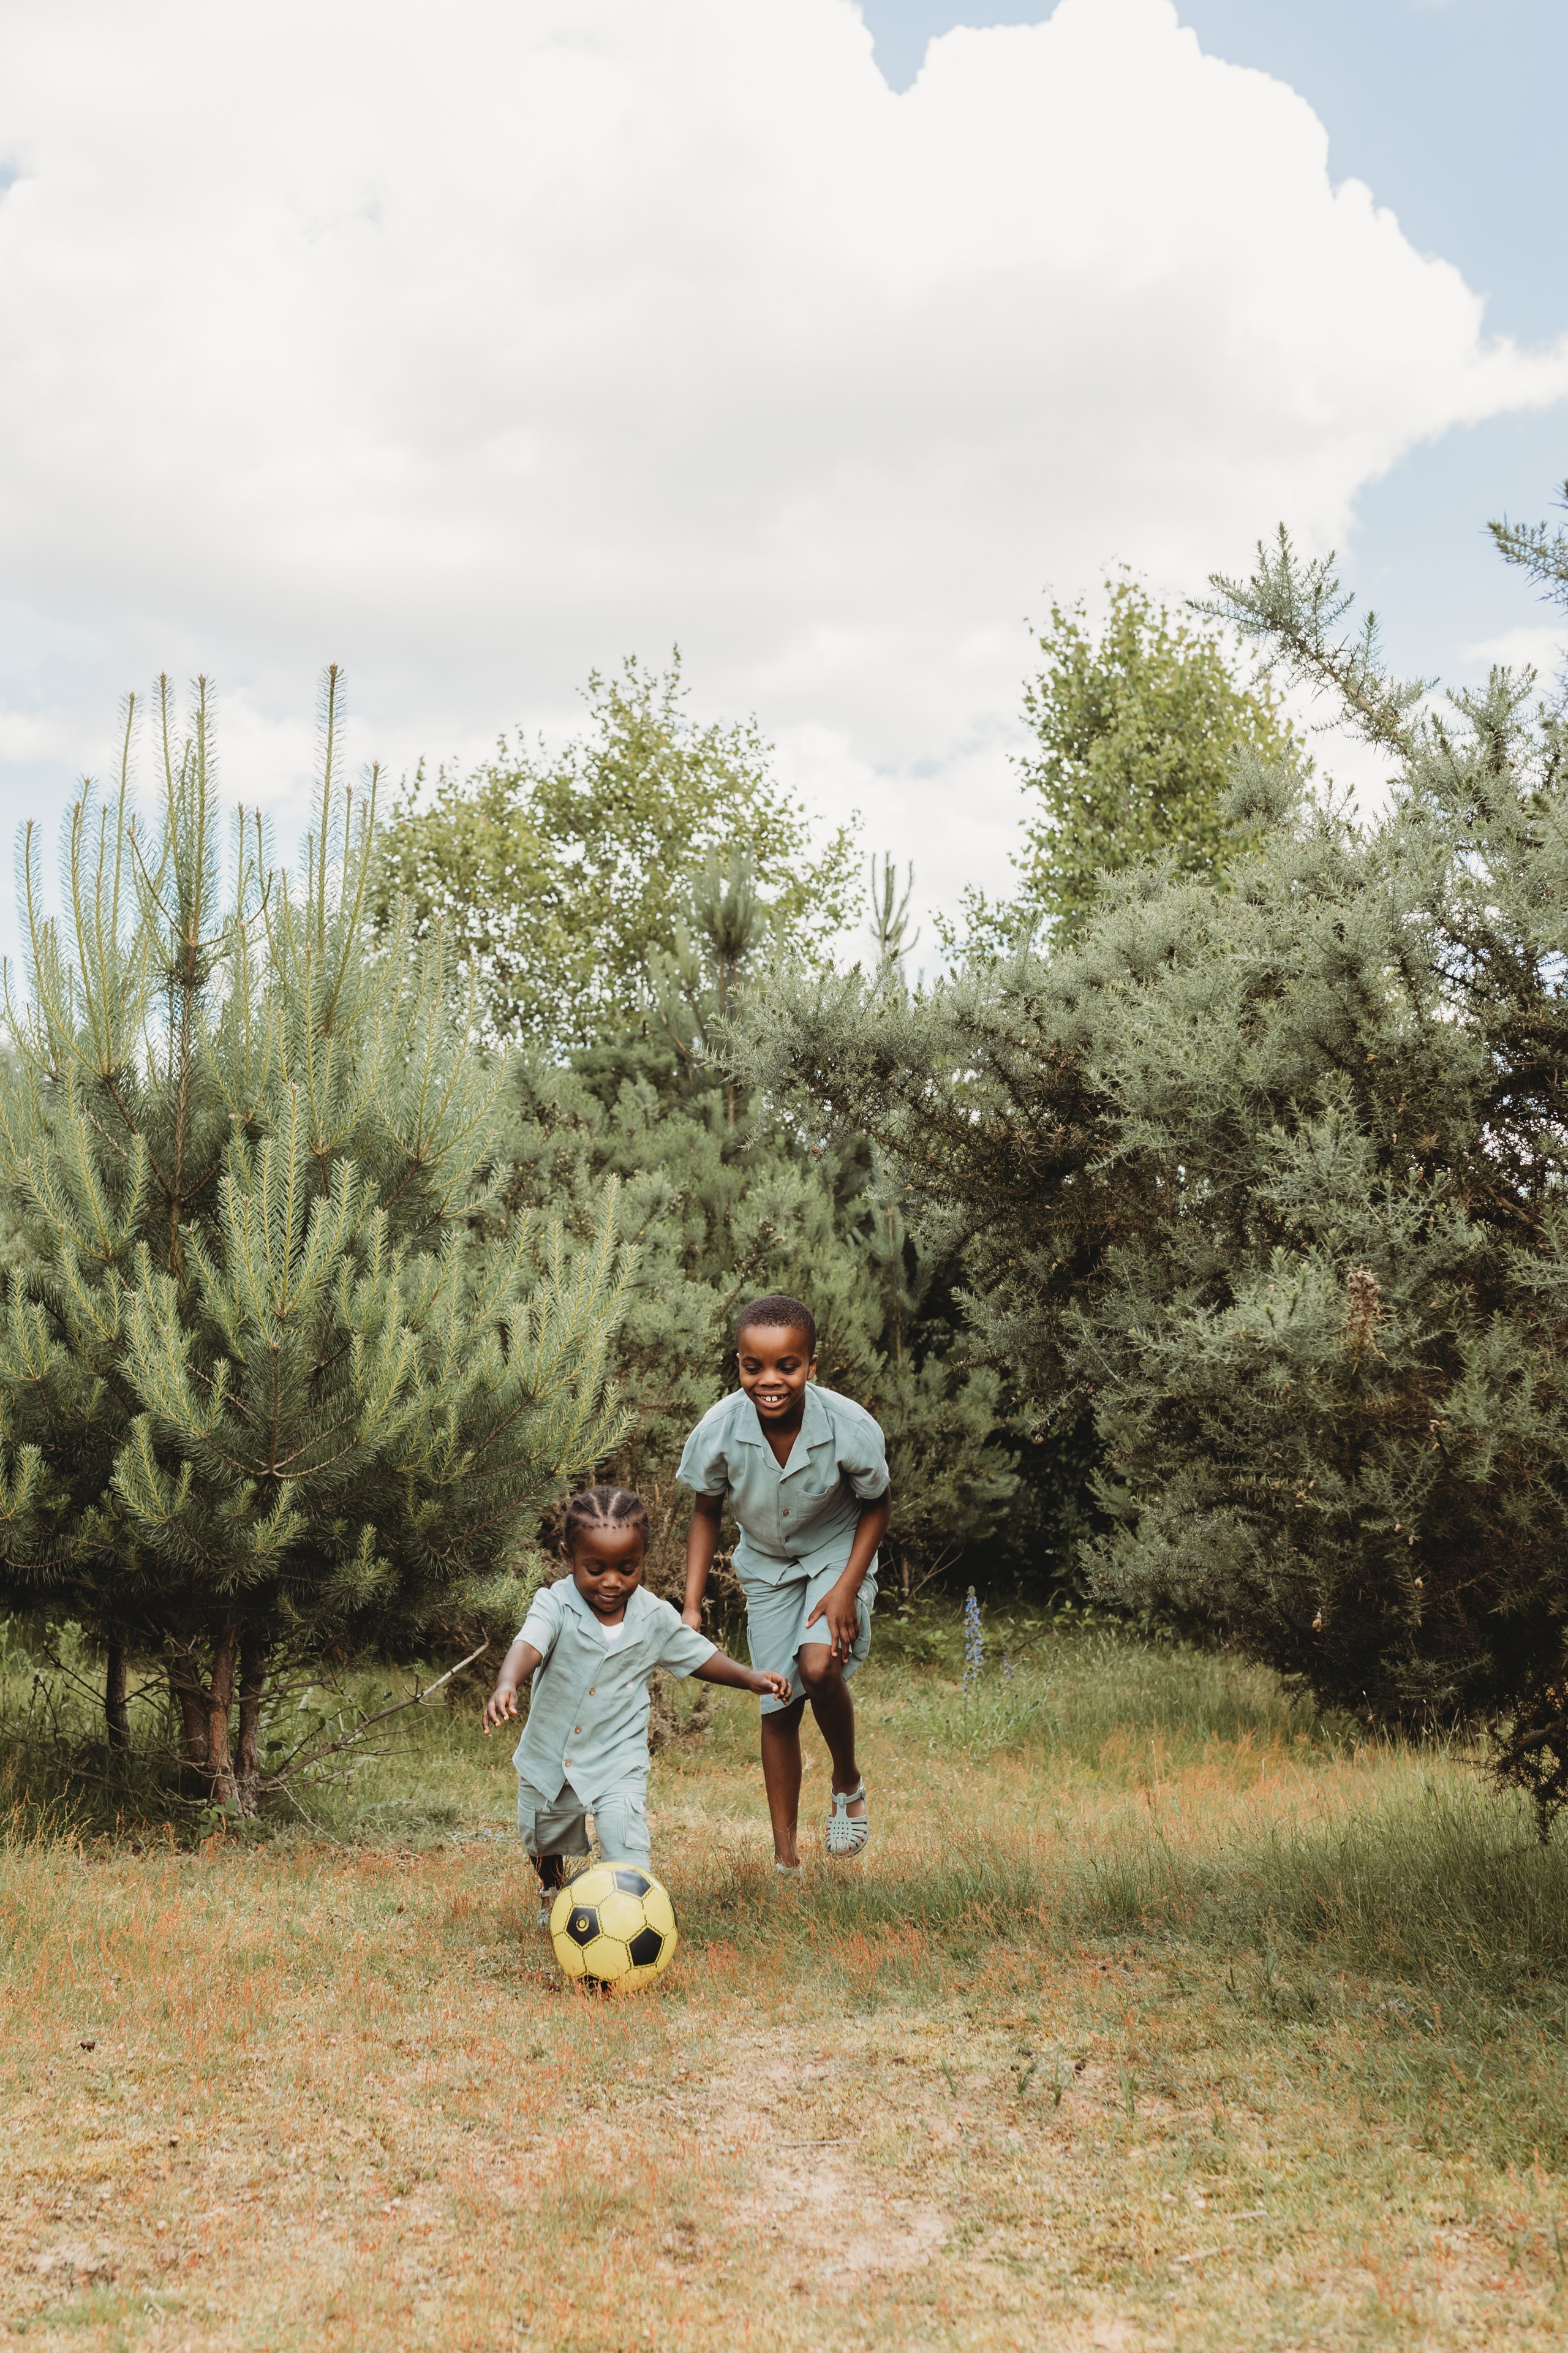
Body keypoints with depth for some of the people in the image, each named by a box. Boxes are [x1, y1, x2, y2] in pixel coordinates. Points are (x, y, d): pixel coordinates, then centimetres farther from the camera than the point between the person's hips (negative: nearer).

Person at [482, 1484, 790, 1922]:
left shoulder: (655, 1618, -10)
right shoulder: (554, 1605, -20)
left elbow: (698, 1656, 6)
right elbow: (528, 1646, -39)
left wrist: (752, 1678, -5)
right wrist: (506, 1685, -60)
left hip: (618, 1765, -1)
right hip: (548, 1760, 1)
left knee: (627, 1851, -22)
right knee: (546, 1844, 25)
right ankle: (556, 1887, 58)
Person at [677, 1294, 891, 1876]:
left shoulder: (851, 1428, -29)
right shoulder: (718, 1431, -25)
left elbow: (876, 1506, -10)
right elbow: (706, 1514, -6)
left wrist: (846, 1588, -19)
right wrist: (692, 1606, -10)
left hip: (838, 1554, -2)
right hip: (767, 1566, 2)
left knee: (819, 1667, -26)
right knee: (777, 1705, 3)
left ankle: (848, 1783, 4)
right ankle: (785, 1855, 17)